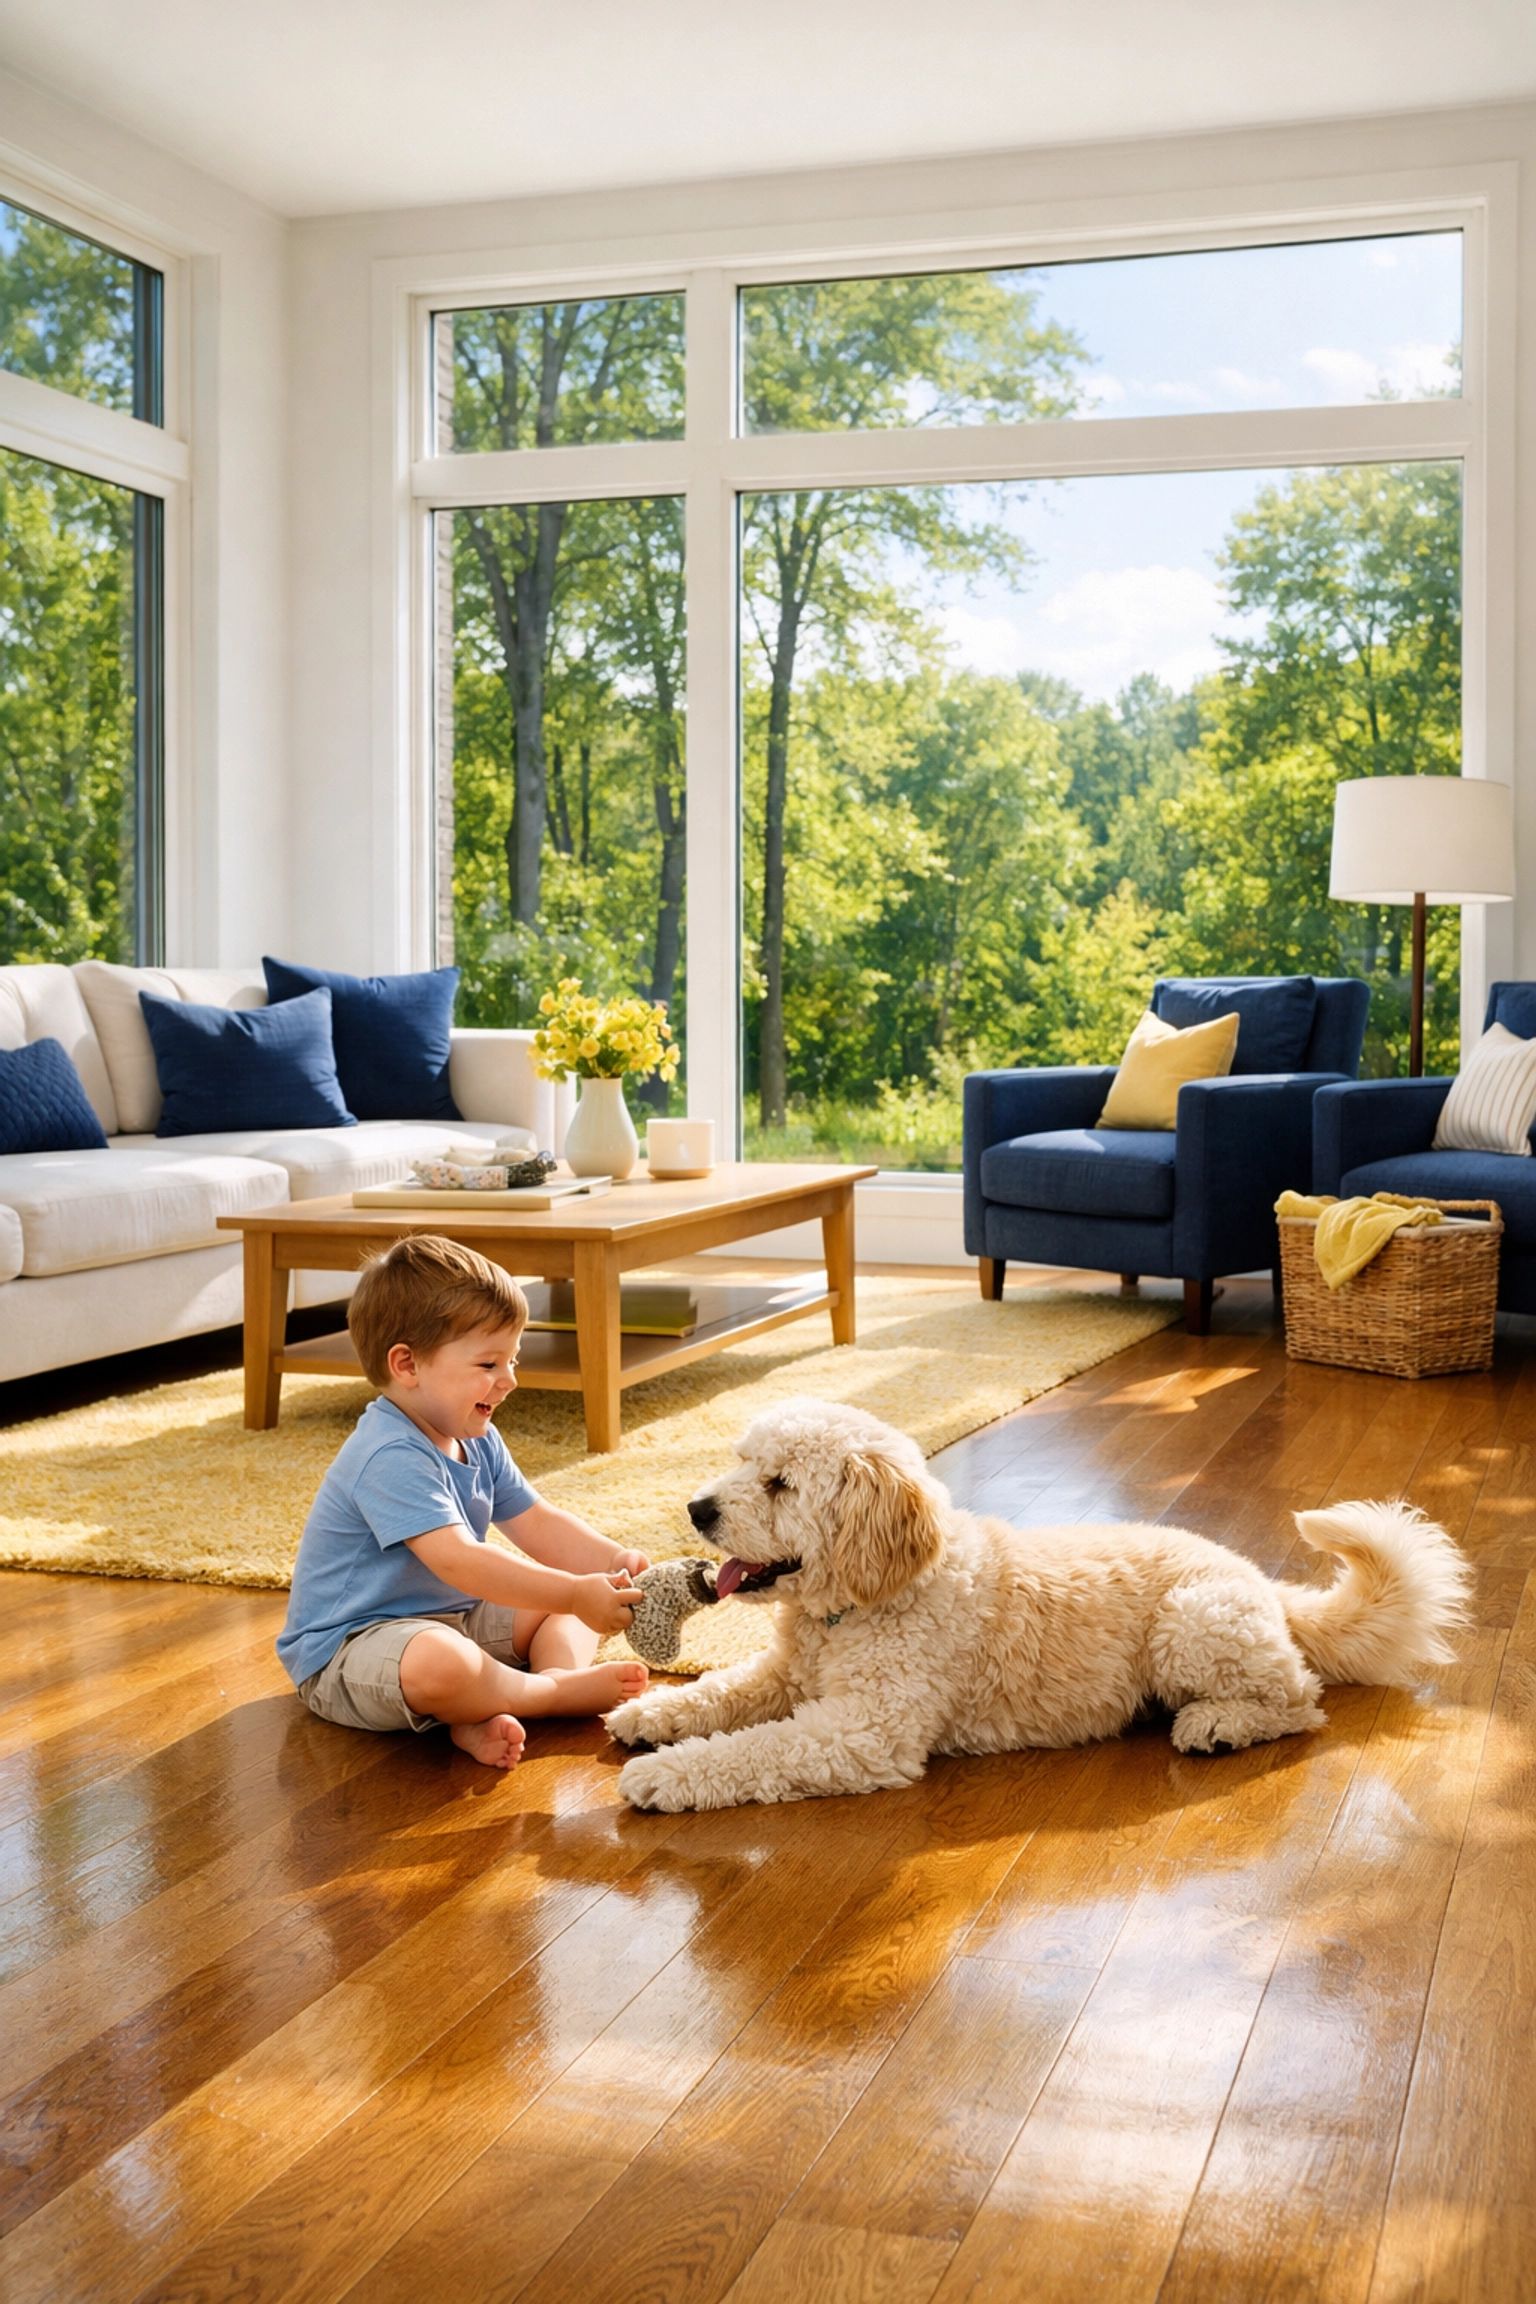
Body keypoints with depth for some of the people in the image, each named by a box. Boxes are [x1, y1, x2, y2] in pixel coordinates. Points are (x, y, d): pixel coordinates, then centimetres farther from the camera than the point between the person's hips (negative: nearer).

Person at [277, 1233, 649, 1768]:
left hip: (451, 1620, 11)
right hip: (343, 1653, -11)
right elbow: (458, 1561, -36)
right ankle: (561, 1692, -16)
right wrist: (575, 1594, -38)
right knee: (437, 1663, -43)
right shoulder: (390, 1458, -27)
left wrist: (613, 1562, -12)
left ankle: (486, 1715, -19)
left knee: (571, 1593, 7)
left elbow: (538, 1524, 7)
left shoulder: (478, 1443, 7)